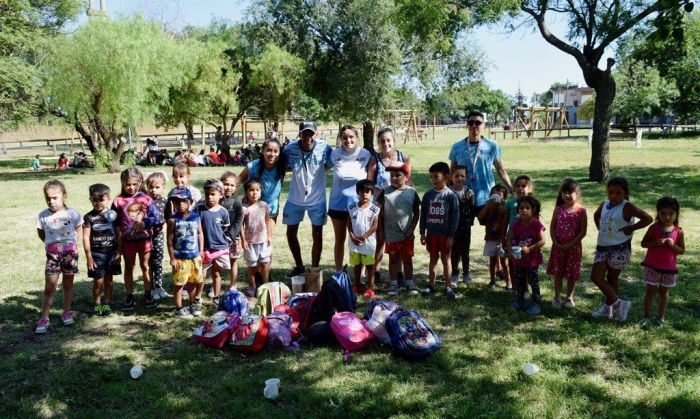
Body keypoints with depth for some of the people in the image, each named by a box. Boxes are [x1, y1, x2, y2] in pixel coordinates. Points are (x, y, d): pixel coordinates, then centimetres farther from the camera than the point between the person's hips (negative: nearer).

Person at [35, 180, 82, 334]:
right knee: (49, 287, -3)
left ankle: (66, 313, 27)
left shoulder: (72, 214, -8)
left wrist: (70, 244, 0)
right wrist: (51, 244, 3)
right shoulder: (42, 216, -5)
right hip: (52, 254, 0)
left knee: (68, 284, 13)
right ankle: (43, 319, 5)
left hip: (70, 252, 0)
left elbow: (78, 231, 7)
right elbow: (41, 233, 11)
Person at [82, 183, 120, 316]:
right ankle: (97, 304, 20)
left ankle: (107, 303, 22)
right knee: (98, 280, 2)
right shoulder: (89, 217, -5)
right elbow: (86, 237, -7)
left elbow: (118, 234, 4)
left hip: (111, 253, 2)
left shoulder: (113, 214, 0)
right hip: (96, 253, -2)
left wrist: (118, 252, 2)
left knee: (108, 279, 10)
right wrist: (89, 256, -10)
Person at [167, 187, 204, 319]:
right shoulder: (173, 220, -9)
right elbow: (170, 240, -7)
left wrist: (201, 252, 5)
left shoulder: (196, 217, 0)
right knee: (179, 283, 4)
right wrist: (172, 258, -9)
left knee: (197, 281, 13)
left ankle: (193, 303, 34)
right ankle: (179, 309, 17)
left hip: (195, 256, 4)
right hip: (180, 258, -4)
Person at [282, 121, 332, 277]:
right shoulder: (290, 149, -14)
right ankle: (299, 266, 33)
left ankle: (315, 269, 26)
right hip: (295, 199, 2)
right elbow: (285, 167, 1)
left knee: (317, 235, 9)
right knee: (291, 233, 12)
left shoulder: (324, 148, -19)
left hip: (317, 199, -2)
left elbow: (329, 164, -3)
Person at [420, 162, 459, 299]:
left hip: (445, 234, -3)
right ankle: (431, 285, 22)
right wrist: (422, 232, 4)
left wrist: (451, 236, -11)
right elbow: (423, 214, 6)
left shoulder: (450, 195, -10)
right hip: (431, 233, 3)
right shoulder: (428, 195, 0)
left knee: (446, 259, 5)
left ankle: (448, 287, 12)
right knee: (433, 258, 13)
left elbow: (455, 217, -9)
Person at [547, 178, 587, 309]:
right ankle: (557, 297, 22)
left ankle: (569, 297, 27)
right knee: (557, 272, 10)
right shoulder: (558, 209, -2)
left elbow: (583, 232, -11)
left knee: (572, 274, 10)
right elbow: (552, 227, 1)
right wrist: (556, 243, -10)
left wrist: (570, 245, -15)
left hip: (574, 247, -2)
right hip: (558, 247, 2)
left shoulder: (581, 211, -10)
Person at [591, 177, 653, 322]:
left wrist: (631, 228, -16)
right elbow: (596, 215, 27)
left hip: (620, 249, -6)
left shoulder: (627, 207, -14)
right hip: (602, 247, 6)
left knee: (612, 278, 3)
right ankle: (618, 303, 16)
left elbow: (648, 218, -23)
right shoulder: (604, 205, 5)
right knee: (595, 276, 5)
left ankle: (608, 307, 19)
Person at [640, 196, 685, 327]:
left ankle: (661, 317, 27)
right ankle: (646, 316, 15)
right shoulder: (654, 228, -8)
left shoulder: (678, 232, -5)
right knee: (651, 291, 5)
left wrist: (673, 245, -19)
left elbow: (682, 250, 1)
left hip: (669, 268, 1)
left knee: (664, 292, 14)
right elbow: (643, 243, -4)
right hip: (652, 266, -1)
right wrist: (655, 243, -22)